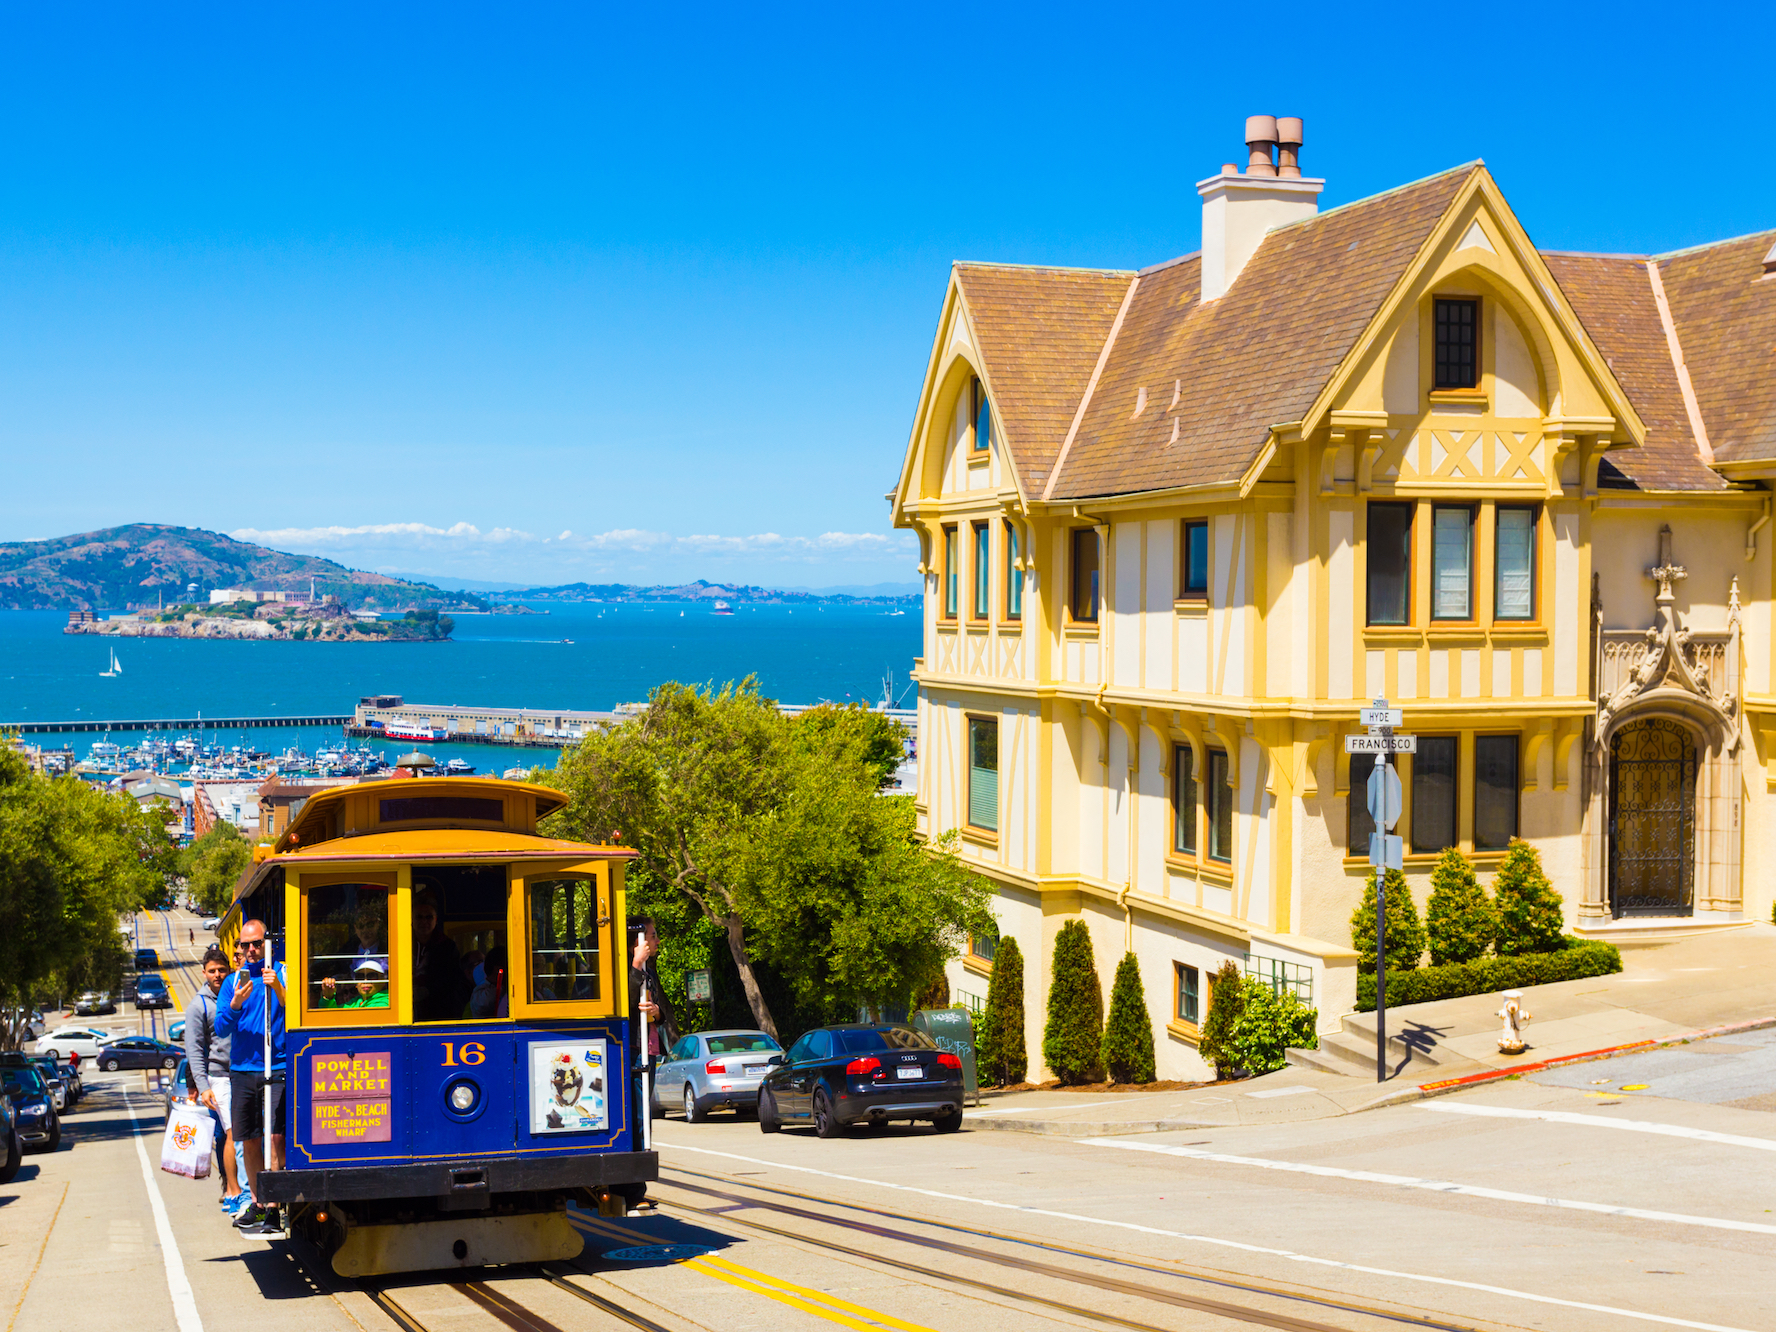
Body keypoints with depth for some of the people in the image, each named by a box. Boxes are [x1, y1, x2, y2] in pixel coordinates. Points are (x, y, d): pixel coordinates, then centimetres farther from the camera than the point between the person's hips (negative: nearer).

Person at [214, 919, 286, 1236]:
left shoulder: (282, 973, 1)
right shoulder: (233, 981, 12)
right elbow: (220, 1028, 6)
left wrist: (278, 990, -22)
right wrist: (235, 1005, -13)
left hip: (277, 1069, -4)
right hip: (242, 1070, 4)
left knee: (276, 1137, -13)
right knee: (250, 1140, 10)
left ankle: (273, 1208, -11)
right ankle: (257, 1202, 24)